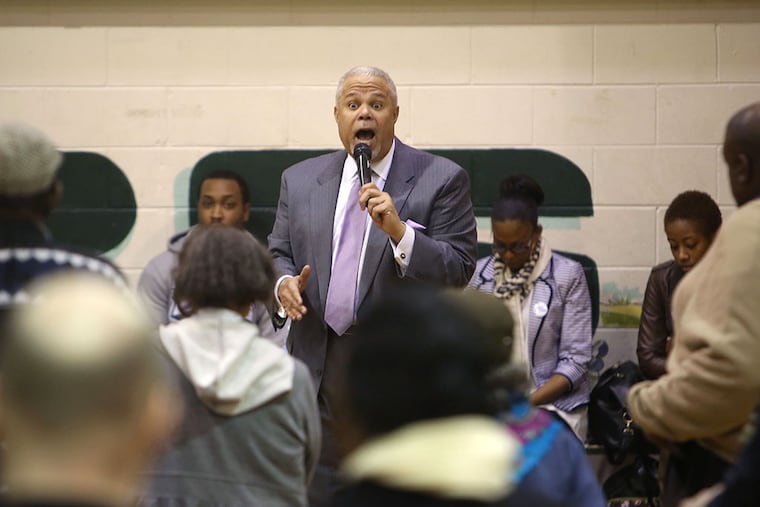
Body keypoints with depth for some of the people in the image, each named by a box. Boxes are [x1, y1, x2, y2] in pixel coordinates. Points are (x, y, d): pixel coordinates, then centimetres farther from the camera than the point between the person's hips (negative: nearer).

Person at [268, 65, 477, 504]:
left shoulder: (441, 180, -2)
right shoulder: (300, 180, 12)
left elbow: (459, 271, -8)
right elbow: (278, 253, 18)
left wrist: (398, 230, -22)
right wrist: (284, 283, -4)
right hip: (317, 370, 4)